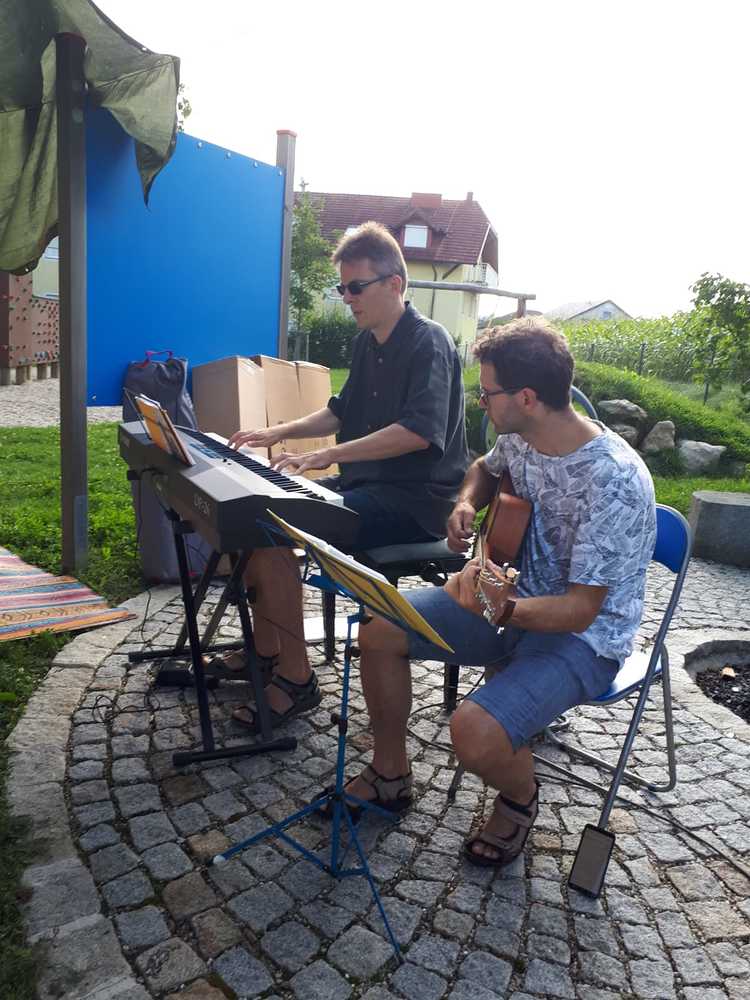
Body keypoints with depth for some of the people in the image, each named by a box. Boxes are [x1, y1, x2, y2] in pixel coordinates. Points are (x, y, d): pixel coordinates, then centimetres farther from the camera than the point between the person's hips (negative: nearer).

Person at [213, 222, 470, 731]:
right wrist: (281, 431, 8)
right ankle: (265, 647, 12)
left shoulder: (429, 341, -13)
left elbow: (419, 431, -26)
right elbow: (342, 412, 23)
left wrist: (328, 455, -30)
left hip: (416, 500, -9)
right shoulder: (368, 342, 14)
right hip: (368, 485, 9)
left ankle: (297, 679, -9)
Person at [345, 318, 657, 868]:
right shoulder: (520, 437, -6)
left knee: (476, 731, -30)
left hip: (583, 636, -7)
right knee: (378, 630, -5)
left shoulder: (614, 481, -29)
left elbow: (580, 610, -26)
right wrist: (467, 504, -2)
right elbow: (486, 470, 20)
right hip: (514, 596, 7)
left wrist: (504, 610, -44)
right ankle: (391, 775, 16)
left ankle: (520, 798, 9)